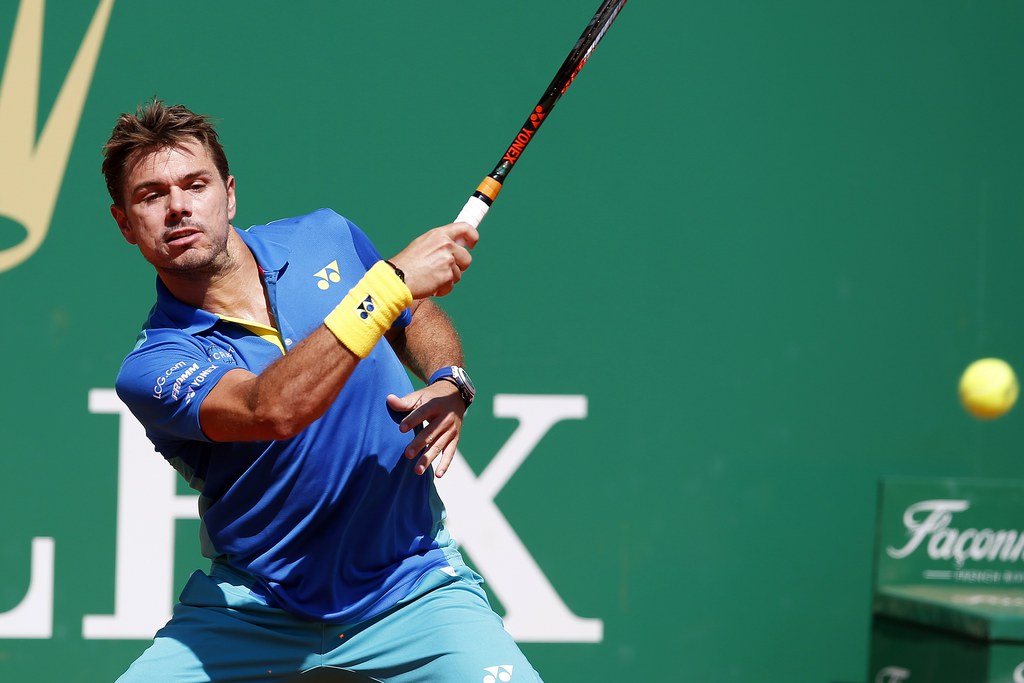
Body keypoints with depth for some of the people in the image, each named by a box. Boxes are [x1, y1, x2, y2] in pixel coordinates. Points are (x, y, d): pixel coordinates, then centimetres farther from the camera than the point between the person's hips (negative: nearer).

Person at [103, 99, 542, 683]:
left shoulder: (327, 238, 1)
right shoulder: (152, 367, -13)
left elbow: (419, 319, 20)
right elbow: (272, 410, -32)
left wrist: (449, 384, -3)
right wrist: (392, 280, -32)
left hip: (410, 589, 2)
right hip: (249, 607, -1)